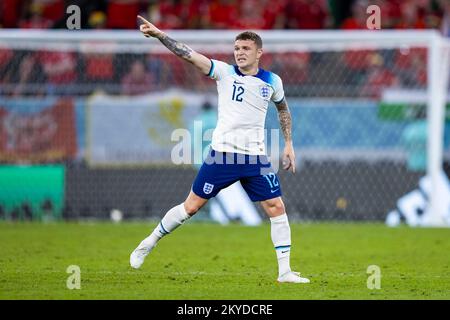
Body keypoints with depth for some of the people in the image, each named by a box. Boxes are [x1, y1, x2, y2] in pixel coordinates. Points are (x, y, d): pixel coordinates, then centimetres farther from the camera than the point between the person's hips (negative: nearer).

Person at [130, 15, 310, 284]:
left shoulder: (272, 81, 5)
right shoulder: (225, 72, -2)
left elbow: (283, 108, 24)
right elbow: (189, 55, -12)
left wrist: (289, 144, 18)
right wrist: (159, 34, -23)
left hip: (256, 157, 2)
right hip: (222, 153, -2)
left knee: (276, 207, -6)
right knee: (192, 206, 2)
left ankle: (285, 271, 1)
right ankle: (150, 243, 21)